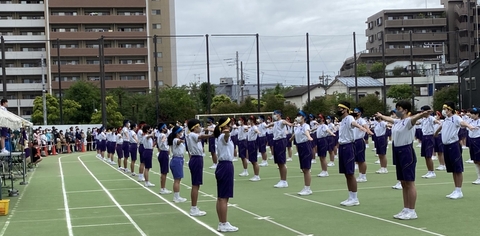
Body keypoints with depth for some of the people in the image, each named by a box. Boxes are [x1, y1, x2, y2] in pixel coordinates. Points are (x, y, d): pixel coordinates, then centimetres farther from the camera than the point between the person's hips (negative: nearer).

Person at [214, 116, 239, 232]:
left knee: (221, 198, 10)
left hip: (222, 166, 10)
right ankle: (224, 225, -4)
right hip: (226, 166, -10)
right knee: (224, 198, -7)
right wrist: (227, 132, -63)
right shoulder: (224, 136, -15)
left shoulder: (221, 137, 13)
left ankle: (221, 223, 14)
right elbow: (226, 135, -42)